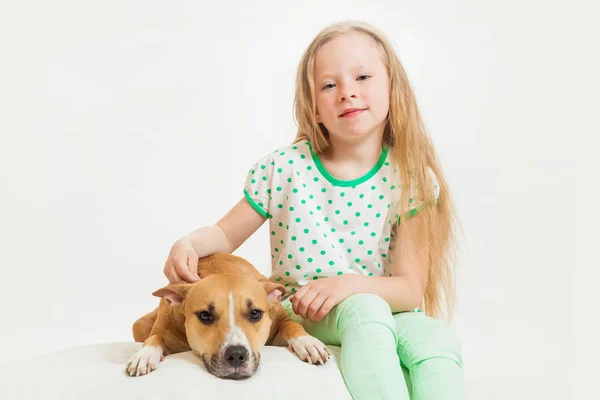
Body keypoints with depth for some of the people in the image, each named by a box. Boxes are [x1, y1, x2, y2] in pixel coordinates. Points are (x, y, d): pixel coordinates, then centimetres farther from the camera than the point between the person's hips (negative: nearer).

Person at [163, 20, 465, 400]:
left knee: (439, 337, -31)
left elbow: (410, 289, -9)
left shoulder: (409, 180, -7)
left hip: (387, 314, 1)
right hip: (299, 317, 0)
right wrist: (189, 244, -17)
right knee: (364, 309, -33)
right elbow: (226, 233, 6)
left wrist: (350, 284, -28)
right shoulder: (283, 169, -6)